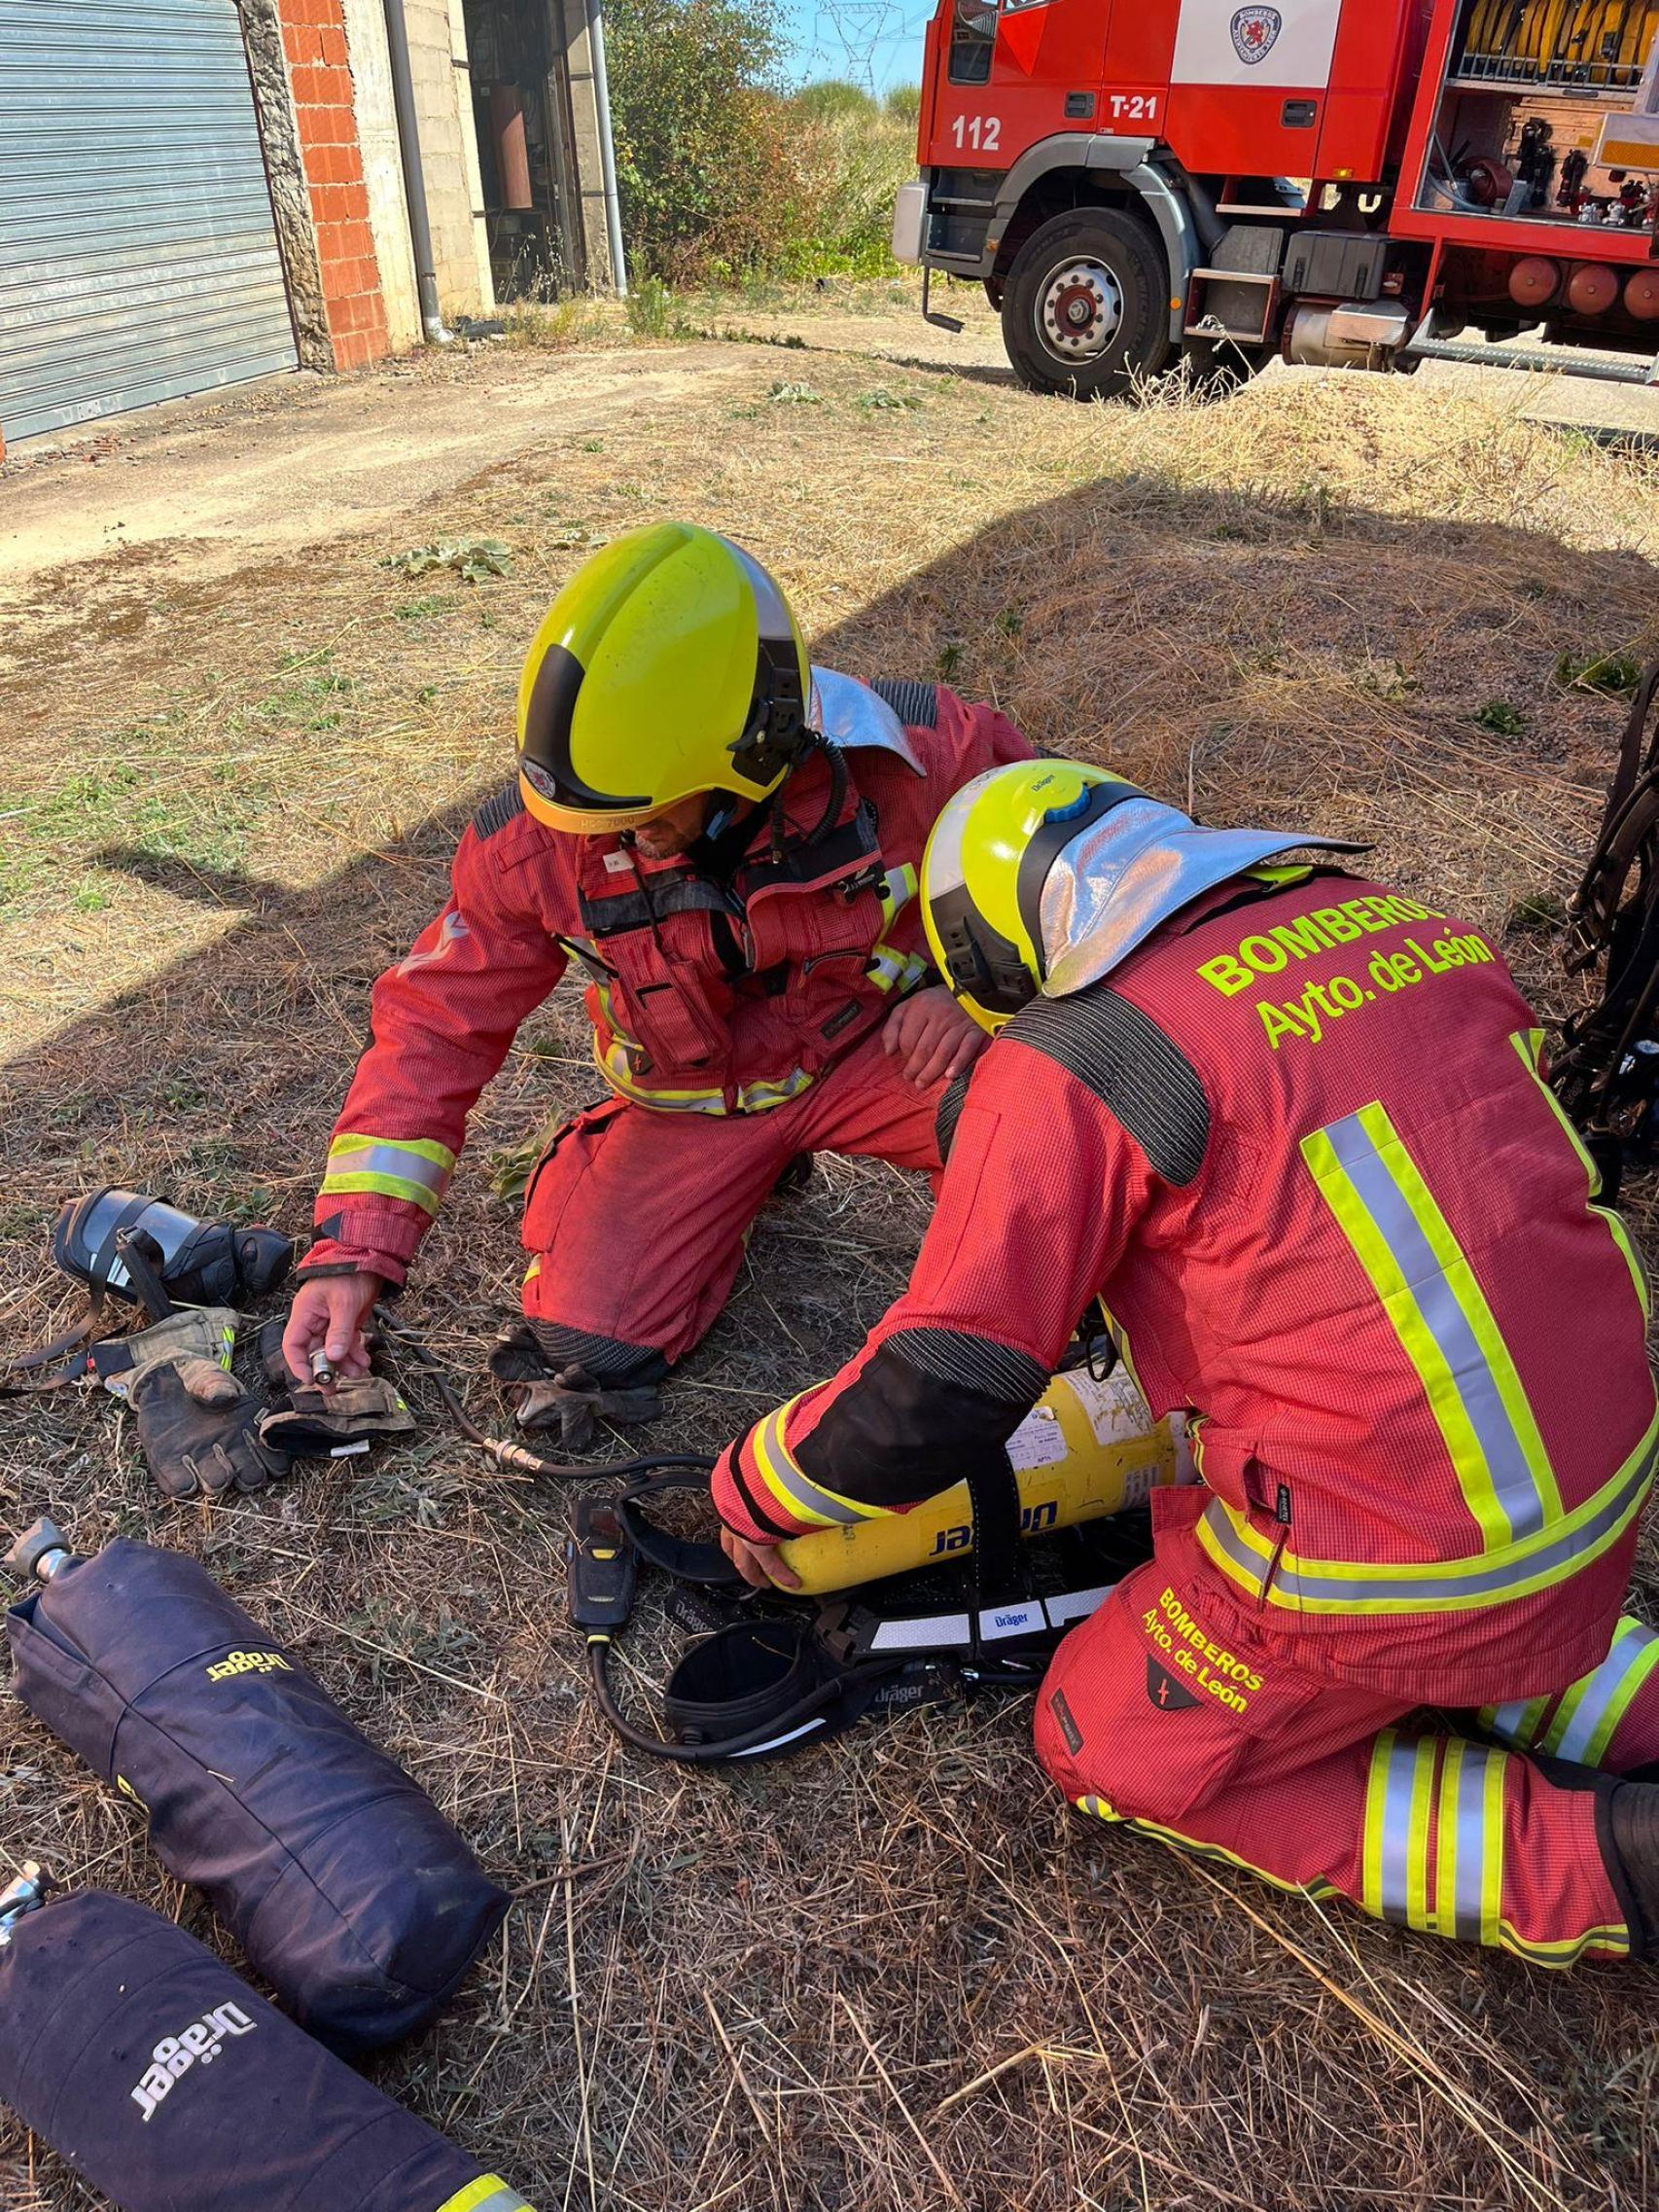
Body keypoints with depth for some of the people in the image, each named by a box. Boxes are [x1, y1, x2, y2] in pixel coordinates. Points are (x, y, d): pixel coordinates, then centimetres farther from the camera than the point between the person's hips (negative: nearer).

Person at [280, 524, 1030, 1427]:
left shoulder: (900, 755, -26)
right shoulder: (538, 840, -23)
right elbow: (435, 1024, -13)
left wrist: (968, 986, -19)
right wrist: (350, 1248, -18)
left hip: (870, 1045, -1)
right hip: (690, 1103, 2)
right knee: (584, 1345, -11)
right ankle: (756, 1176, 17)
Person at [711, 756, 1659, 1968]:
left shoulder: (1074, 1067, -18)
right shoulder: (1412, 925, 2)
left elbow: (934, 1394, -16)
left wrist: (756, 1485, 4)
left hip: (1382, 1565, -8)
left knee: (1117, 1754, 17)